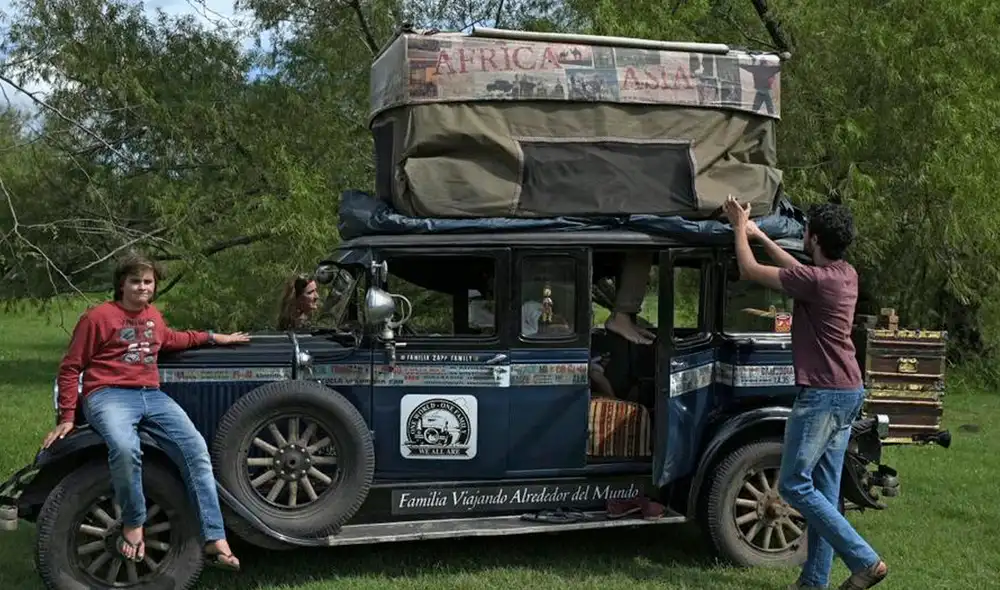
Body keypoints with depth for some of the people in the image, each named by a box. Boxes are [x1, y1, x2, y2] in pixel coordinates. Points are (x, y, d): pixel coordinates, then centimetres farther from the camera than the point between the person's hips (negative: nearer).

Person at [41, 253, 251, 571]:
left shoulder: (154, 315, 18)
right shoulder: (98, 316, -1)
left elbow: (168, 339, 42)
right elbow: (70, 368, 1)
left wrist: (212, 337, 35)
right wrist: (67, 418, -4)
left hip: (152, 395, 6)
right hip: (108, 395, -6)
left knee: (197, 449, -16)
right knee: (125, 449, -39)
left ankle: (215, 539, -16)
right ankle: (133, 524, -14)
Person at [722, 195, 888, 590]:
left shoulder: (818, 280, -19)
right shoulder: (847, 274, 7)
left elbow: (749, 270, -9)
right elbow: (798, 271, 27)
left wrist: (740, 226, 7)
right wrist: (760, 236, 31)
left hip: (823, 394, -9)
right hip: (848, 392, 9)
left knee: (793, 485, -1)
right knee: (823, 490, 12)